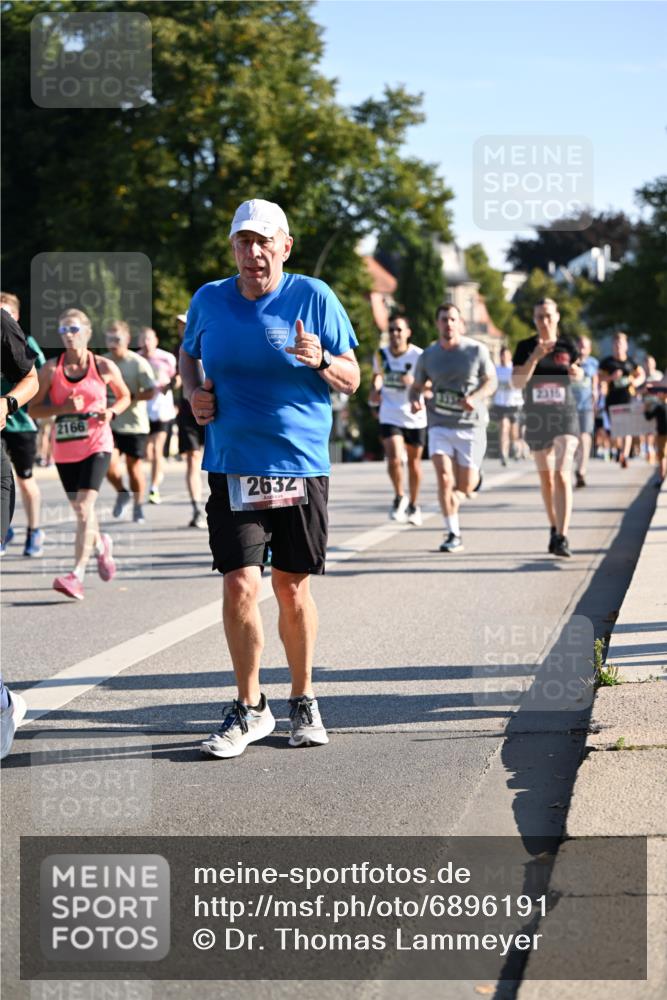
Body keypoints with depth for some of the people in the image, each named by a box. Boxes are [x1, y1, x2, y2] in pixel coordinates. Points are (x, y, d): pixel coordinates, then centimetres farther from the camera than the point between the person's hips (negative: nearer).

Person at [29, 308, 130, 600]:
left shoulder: (104, 367, -1)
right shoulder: (51, 369, 0)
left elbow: (124, 396, 14)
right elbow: (34, 409, -1)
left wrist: (112, 412, -7)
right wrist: (64, 408, -17)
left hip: (97, 445, -3)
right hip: (65, 448, 3)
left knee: (84, 506, -17)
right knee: (79, 510, 13)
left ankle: (77, 575, -20)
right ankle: (101, 545, 45)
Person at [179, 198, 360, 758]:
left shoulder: (313, 297, -3)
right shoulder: (209, 301, 3)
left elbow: (351, 380, 0)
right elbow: (188, 355, 23)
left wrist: (320, 361, -20)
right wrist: (194, 392, 3)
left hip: (301, 466, -1)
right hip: (233, 468, 1)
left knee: (292, 588, 7)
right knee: (239, 586, -9)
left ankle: (303, 701, 26)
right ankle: (249, 709, 7)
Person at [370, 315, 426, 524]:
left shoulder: (418, 356, -9)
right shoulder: (381, 355, 1)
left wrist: (415, 382, -28)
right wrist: (375, 390, 0)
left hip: (414, 417, -1)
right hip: (390, 416, 1)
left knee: (414, 462, 12)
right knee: (394, 459, -17)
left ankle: (413, 505, 32)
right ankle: (399, 497, 8)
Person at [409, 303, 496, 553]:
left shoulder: (477, 350, -3)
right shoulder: (428, 356, 3)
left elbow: (491, 381, 0)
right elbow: (417, 386, 12)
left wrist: (475, 398, -20)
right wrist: (415, 400, -12)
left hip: (470, 424, -1)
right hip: (439, 426, 1)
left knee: (465, 486, 0)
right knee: (444, 479, -15)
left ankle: (474, 475, 40)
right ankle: (453, 535, -3)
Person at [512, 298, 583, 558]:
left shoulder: (567, 346, 1)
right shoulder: (525, 347, -2)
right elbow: (517, 381, -13)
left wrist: (578, 374, -4)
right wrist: (535, 356, -23)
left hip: (566, 415, -2)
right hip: (536, 419, 2)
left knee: (562, 475, -17)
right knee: (546, 478, 13)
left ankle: (562, 538, -23)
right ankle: (554, 529, 33)